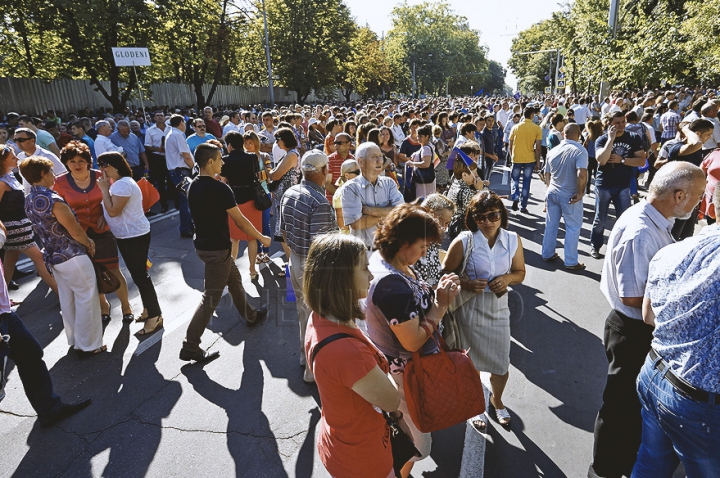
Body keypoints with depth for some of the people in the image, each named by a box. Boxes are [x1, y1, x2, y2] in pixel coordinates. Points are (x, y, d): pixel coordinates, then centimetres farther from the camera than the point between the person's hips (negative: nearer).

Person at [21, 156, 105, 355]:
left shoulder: (29, 201, 5)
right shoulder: (53, 200, -23)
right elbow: (75, 231, -18)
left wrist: (85, 240, 10)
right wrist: (89, 245, 2)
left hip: (53, 257, 8)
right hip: (72, 257, -8)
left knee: (67, 300, 18)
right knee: (86, 299, 4)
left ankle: (74, 341, 31)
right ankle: (88, 345, 12)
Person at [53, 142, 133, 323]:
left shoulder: (101, 176, -8)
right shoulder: (60, 183, -9)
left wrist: (104, 215, -7)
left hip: (102, 231, -1)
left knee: (113, 271, 3)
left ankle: (125, 305, 24)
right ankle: (103, 305, 36)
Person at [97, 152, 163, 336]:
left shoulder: (124, 184, -21)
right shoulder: (117, 183, 12)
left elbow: (113, 211, -25)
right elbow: (109, 209, 18)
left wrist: (104, 189, -17)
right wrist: (102, 216, 0)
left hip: (135, 236, -11)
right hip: (125, 236, 11)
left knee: (140, 275, -6)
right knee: (137, 274, 17)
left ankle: (155, 316, 2)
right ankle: (148, 309, 29)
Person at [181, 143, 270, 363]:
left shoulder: (193, 186, 3)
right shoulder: (220, 189, -22)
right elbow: (240, 221, -17)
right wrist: (262, 238, -5)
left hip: (202, 244, 9)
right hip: (217, 249, -9)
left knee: (234, 279, 25)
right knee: (211, 297, 0)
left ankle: (250, 315, 45)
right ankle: (190, 346, 7)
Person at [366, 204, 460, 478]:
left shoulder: (385, 260, -3)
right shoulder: (393, 284, -33)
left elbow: (412, 306, 6)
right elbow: (413, 341, -29)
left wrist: (436, 294, -10)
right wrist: (441, 305, -21)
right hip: (404, 374, -10)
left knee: (402, 433, 32)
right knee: (418, 445, 14)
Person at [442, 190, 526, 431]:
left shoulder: (513, 240, -6)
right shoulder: (463, 242, -17)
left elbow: (520, 272, 6)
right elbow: (445, 274, -9)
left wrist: (507, 278, -15)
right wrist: (467, 284, -25)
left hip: (499, 309, 3)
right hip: (470, 310, -3)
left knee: (502, 365, 15)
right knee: (469, 364, 16)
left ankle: (496, 399, 49)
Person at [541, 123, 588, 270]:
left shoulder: (553, 151, 3)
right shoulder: (580, 151, -15)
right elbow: (582, 175, -27)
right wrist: (580, 193, -14)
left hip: (552, 192, 5)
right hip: (570, 196, -5)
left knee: (551, 225, 15)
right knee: (573, 228, 5)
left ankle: (547, 254, 27)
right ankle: (571, 262, 11)